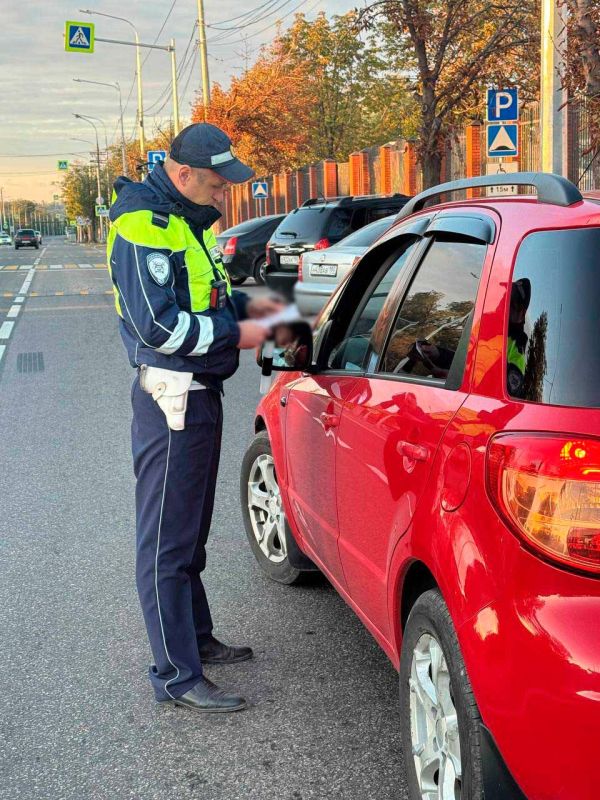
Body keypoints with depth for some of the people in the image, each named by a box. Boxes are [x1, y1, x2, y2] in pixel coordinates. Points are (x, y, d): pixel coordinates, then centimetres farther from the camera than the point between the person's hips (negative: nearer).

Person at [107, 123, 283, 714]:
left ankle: (196, 638, 36)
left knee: (190, 531, 21)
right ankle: (176, 676, 5)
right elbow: (158, 324, -24)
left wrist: (243, 304, 9)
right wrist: (235, 333, -18)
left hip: (199, 394, 10)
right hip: (171, 398, -10)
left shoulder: (187, 220, 13)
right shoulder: (145, 225, -18)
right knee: (167, 543, -3)